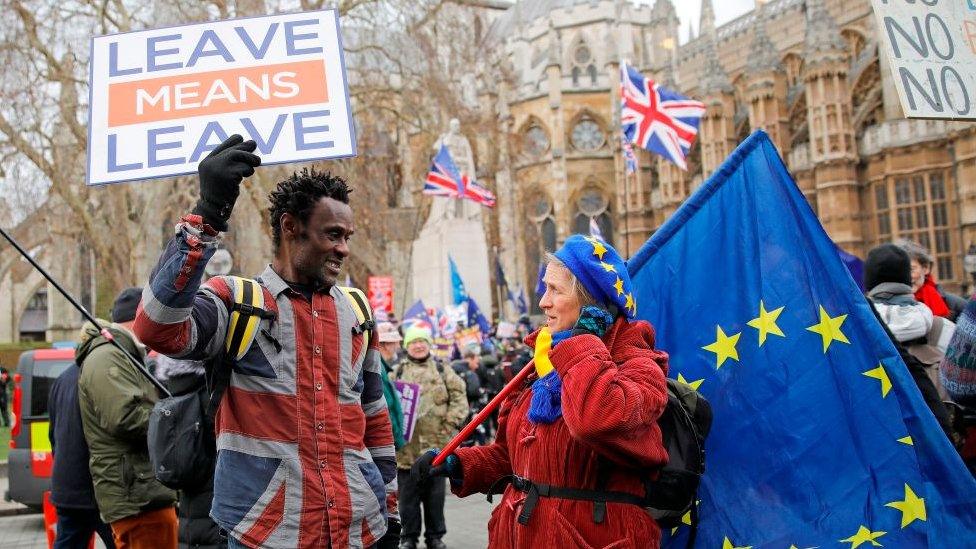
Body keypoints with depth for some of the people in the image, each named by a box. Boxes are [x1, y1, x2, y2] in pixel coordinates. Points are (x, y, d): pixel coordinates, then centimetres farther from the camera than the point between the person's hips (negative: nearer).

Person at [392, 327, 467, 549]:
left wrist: (451, 422, -5)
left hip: (436, 442, 1)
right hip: (407, 444, -1)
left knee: (435, 492, 9)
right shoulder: (399, 371, 6)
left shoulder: (442, 371, 8)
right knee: (408, 493, 5)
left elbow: (459, 397, 5)